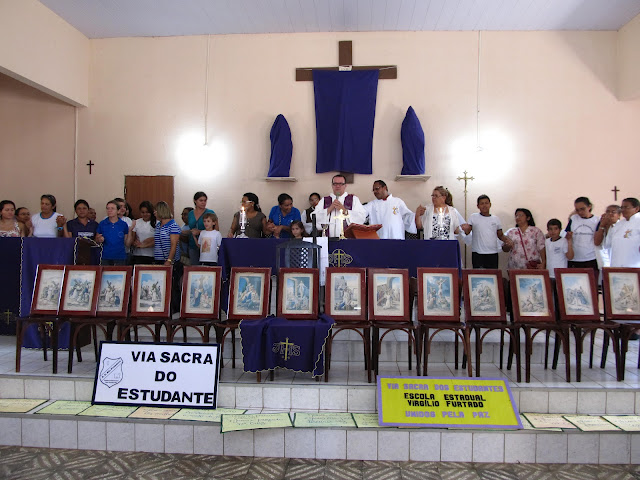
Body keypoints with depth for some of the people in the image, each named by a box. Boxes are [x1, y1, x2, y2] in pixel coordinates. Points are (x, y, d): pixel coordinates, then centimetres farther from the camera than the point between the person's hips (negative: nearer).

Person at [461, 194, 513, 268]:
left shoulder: (496, 219, 12)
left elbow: (500, 235, 17)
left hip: (493, 253, 3)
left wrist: (506, 239, -5)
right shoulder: (473, 217, 4)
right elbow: (467, 232, -3)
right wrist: (465, 229, -26)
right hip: (477, 253, -3)